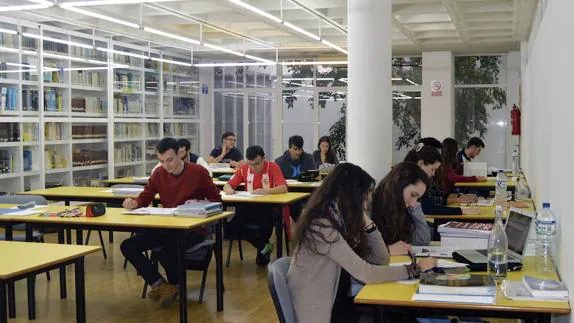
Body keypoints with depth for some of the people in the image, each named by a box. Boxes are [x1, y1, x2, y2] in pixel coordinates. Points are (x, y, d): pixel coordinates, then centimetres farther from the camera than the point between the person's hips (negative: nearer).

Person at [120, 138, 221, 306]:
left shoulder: (198, 172, -9)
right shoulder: (159, 174, 5)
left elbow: (216, 199, -2)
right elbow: (144, 198, 7)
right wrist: (133, 203, -16)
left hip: (193, 228, -6)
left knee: (166, 253, -33)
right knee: (127, 246, -11)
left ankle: (173, 285, 2)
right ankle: (160, 285, -5)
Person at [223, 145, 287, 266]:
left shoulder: (273, 167, -8)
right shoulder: (244, 169, 2)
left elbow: (283, 188, -19)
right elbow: (227, 185, 5)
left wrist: (265, 191, -36)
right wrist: (229, 189, -21)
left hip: (268, 206, -3)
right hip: (248, 207, 3)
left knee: (267, 222, -35)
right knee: (234, 222, -25)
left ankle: (262, 251, 0)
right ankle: (264, 246, -4)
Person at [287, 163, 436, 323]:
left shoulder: (340, 219, 3)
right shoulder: (321, 226, -23)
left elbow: (380, 260, 5)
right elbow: (367, 274, -26)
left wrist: (364, 220, -6)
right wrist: (415, 269, -16)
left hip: (339, 301, 8)